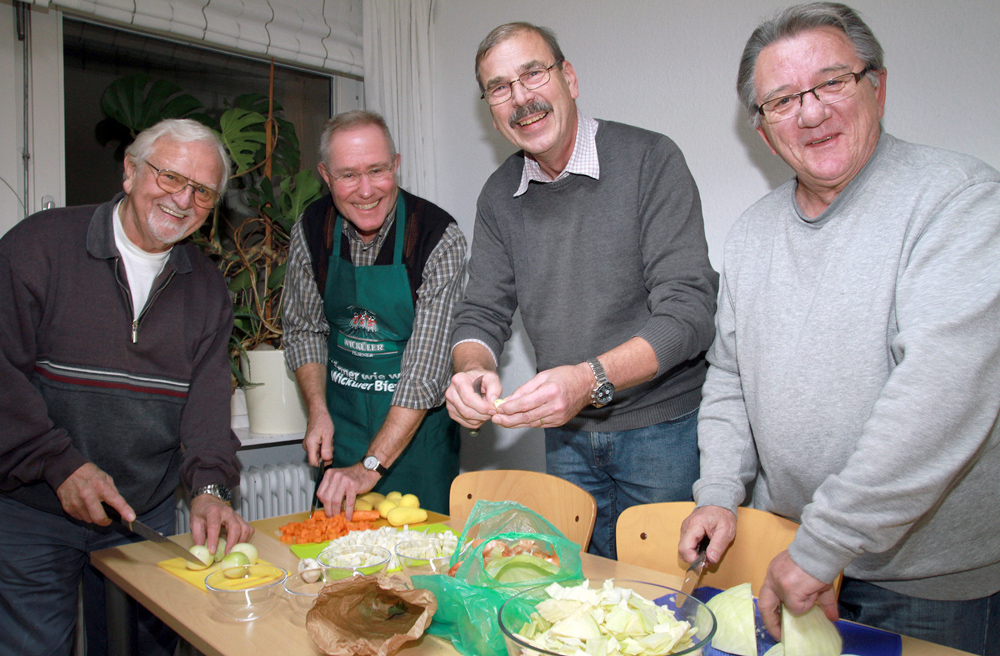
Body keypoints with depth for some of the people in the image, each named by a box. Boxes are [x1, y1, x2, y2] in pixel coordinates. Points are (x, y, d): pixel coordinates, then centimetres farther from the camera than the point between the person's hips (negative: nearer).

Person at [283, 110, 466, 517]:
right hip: (342, 413, 4)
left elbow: (427, 366, -24)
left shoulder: (438, 236, -21)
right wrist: (318, 411, -7)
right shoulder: (311, 229, -7)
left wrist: (370, 466, -27)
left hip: (417, 421, -4)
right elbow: (303, 329, 6)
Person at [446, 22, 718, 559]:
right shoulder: (499, 197, 3)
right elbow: (482, 314, 4)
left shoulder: (650, 160, -13)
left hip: (663, 427, -4)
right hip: (565, 431, 4)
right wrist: (472, 371, -20)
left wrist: (590, 380, -33)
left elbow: (688, 312, -19)